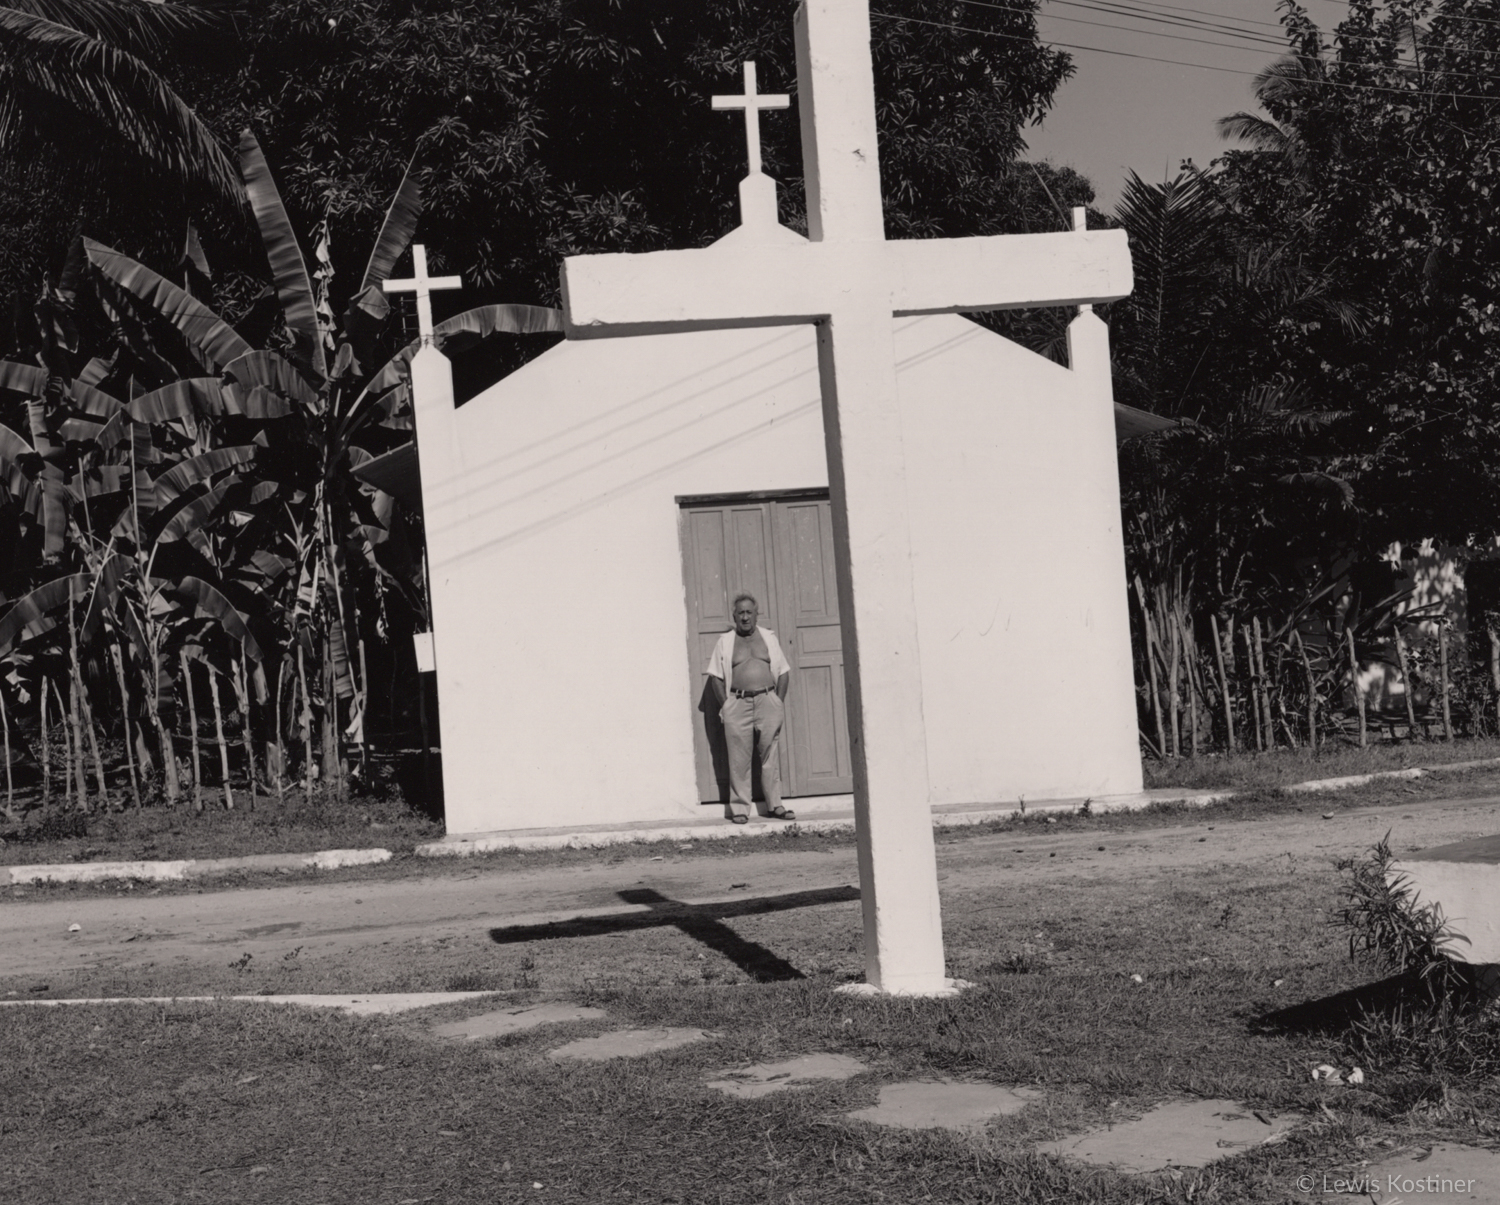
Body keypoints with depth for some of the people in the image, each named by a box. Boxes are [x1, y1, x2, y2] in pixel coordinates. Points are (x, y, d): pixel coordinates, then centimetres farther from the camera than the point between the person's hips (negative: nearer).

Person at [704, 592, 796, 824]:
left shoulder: (768, 638, 12)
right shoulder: (725, 642, 8)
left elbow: (783, 672, 12)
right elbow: (715, 676, 5)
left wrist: (779, 702, 1)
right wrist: (725, 705, -4)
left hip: (768, 701, 1)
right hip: (738, 704, -1)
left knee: (771, 757, 2)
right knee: (739, 760, -3)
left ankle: (774, 805, 9)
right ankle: (740, 808, 2)